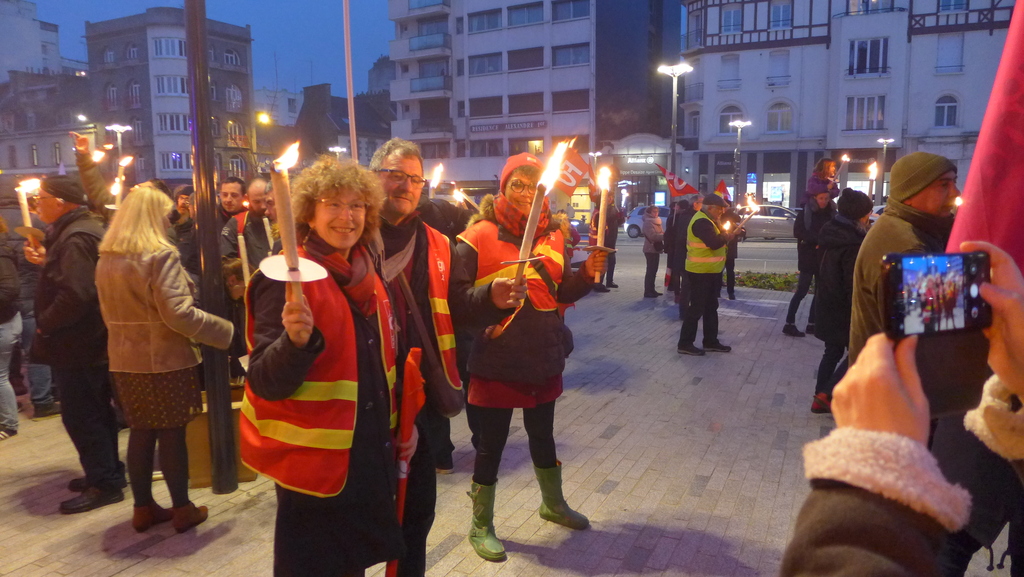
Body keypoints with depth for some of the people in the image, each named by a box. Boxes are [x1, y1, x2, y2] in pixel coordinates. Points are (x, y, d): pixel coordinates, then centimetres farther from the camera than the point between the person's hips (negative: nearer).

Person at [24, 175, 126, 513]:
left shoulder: (75, 238, -21)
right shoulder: (84, 229, 12)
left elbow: (75, 294, -30)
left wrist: (44, 324, -17)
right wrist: (47, 261, 11)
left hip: (76, 345, -10)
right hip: (91, 342, 10)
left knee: (80, 416, -2)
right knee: (96, 412, 18)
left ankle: (105, 484, 7)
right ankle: (107, 472, 30)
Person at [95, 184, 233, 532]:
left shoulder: (106, 259, 8)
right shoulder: (160, 255, -16)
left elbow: (109, 312, 17)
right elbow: (178, 313, -23)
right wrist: (224, 331, -15)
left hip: (125, 359, 7)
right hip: (164, 359, -7)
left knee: (140, 433, 14)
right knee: (172, 434, 3)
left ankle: (143, 508, 24)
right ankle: (182, 509, 13)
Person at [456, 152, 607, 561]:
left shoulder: (553, 235, 5)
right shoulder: (479, 237, -13)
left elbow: (563, 292, 9)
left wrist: (588, 272, -7)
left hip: (544, 357, 6)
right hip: (497, 362, -5)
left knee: (542, 434, 23)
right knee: (492, 442, 7)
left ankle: (553, 503, 47)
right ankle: (481, 526, 27)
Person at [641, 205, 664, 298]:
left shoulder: (656, 221, 18)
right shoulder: (648, 222, -13)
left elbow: (661, 233, 18)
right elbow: (652, 236, -23)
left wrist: (665, 235, -3)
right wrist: (664, 236, -26)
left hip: (656, 249, 10)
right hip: (650, 249, -10)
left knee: (653, 270, 13)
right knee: (651, 270, -8)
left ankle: (651, 290, 20)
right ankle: (647, 292, -5)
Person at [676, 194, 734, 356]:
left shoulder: (707, 220, 15)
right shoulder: (702, 222, -20)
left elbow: (715, 238, 13)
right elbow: (713, 243, -29)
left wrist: (724, 234, -5)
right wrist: (727, 237, -12)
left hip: (709, 271, 11)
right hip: (701, 272, -11)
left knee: (711, 307, 16)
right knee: (697, 308, -5)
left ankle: (711, 341, 26)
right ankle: (685, 344, 3)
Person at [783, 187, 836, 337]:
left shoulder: (831, 214, 8)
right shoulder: (805, 213, -5)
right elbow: (798, 232, -14)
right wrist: (818, 239, -22)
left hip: (824, 259, 6)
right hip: (808, 258, -5)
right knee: (802, 291, -7)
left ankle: (811, 324, 17)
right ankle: (789, 324, -3)